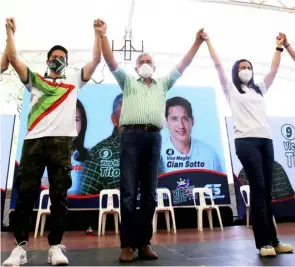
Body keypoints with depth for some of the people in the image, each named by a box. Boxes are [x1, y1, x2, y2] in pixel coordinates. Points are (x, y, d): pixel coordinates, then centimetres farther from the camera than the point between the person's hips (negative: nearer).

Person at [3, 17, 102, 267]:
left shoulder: (74, 81, 20)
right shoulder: (34, 79, 22)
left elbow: (96, 60, 15)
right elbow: (13, 58, 12)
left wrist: (98, 33, 13)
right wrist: (10, 31, 13)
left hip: (61, 141, -1)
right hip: (34, 140, 1)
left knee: (59, 195, -2)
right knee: (26, 193, -1)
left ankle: (55, 246, 6)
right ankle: (20, 246, 8)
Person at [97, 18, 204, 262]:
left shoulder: (163, 84, 26)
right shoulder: (128, 82, 21)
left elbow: (182, 66, 22)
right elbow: (111, 62, 11)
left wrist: (197, 43, 16)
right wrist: (103, 35, 1)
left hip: (154, 137, 3)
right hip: (131, 135, -2)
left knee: (150, 194, 1)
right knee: (129, 192, -7)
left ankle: (144, 243, 8)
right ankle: (128, 244, -2)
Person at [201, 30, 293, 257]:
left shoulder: (259, 89, 27)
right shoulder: (231, 89, 13)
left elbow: (274, 69, 27)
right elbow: (218, 65, 9)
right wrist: (208, 41, 10)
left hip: (266, 140, 5)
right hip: (246, 141, -5)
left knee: (267, 191, 3)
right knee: (258, 189, -11)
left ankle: (273, 240, 7)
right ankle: (264, 242, -5)